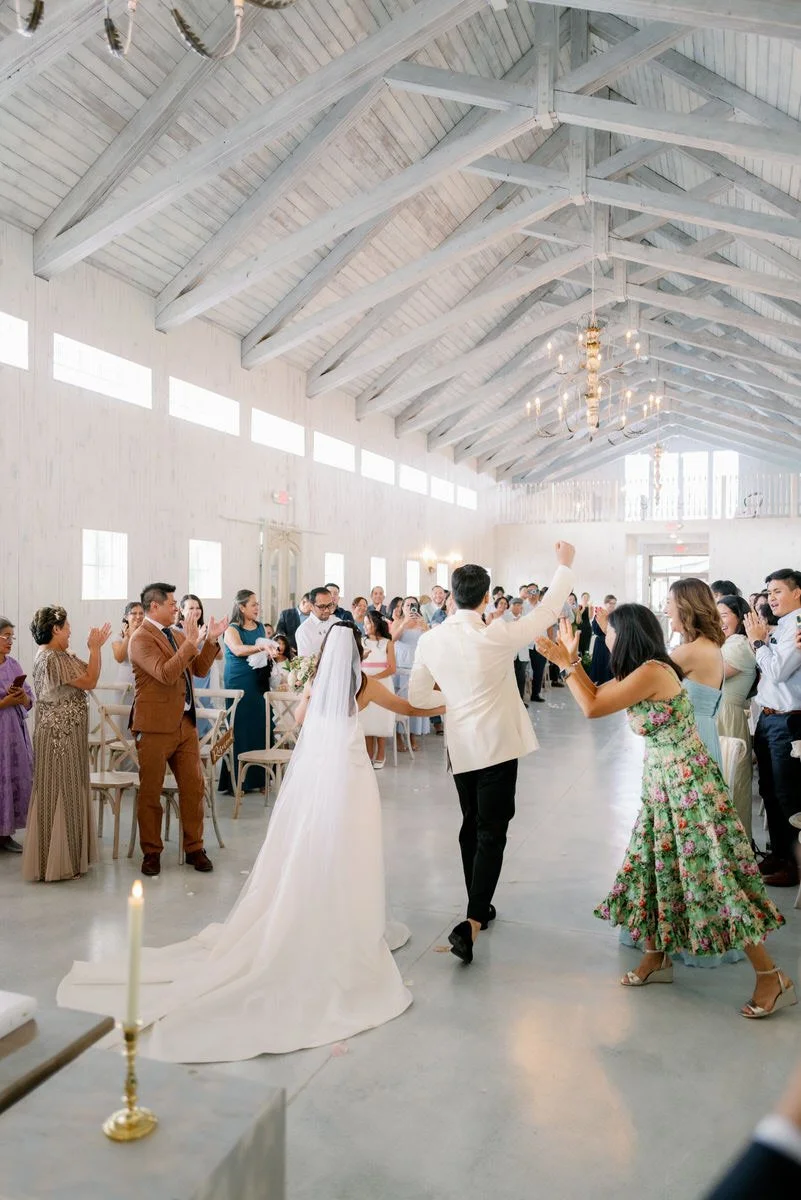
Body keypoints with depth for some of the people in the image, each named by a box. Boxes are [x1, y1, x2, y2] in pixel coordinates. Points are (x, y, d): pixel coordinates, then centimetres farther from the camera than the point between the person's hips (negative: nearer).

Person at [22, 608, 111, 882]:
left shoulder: (49, 656, 12)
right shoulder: (54, 658, -19)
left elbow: (82, 674, 10)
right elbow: (89, 681, -18)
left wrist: (94, 648, 6)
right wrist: (95, 648, -12)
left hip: (61, 733, 10)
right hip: (61, 734, -10)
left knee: (60, 793, 16)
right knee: (61, 793, -2)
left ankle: (56, 857, 26)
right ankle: (59, 862, 8)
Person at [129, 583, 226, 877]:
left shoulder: (177, 634, 14)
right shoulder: (141, 639, -12)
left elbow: (199, 670, 16)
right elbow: (166, 674, -25)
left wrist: (211, 640, 5)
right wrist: (191, 642, -25)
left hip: (185, 723, 7)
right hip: (156, 727, -7)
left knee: (194, 788, 9)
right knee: (150, 793, 6)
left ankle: (194, 848, 20)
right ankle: (151, 853, 20)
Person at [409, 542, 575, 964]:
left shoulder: (430, 640, -4)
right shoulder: (497, 635, -16)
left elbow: (416, 696, 5)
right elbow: (546, 612, -4)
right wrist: (564, 565, 7)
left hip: (460, 747, 5)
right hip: (497, 746, -4)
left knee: (471, 826, 20)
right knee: (491, 833, -1)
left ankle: (479, 906, 33)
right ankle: (471, 922, -10)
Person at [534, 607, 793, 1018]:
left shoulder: (651, 671, -23)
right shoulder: (641, 672, 6)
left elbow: (592, 708, -20)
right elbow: (598, 695, 11)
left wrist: (565, 663, -11)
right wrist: (572, 659, 8)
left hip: (687, 784, -10)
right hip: (662, 784, 10)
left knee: (713, 875, -3)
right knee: (654, 867, 14)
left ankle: (772, 977, 9)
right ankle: (657, 958, 29)